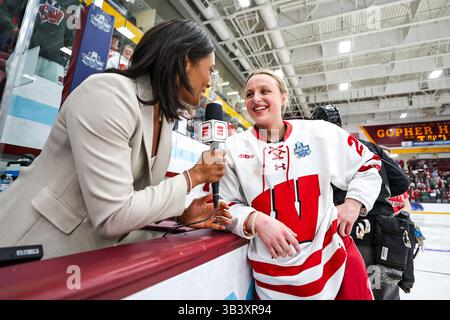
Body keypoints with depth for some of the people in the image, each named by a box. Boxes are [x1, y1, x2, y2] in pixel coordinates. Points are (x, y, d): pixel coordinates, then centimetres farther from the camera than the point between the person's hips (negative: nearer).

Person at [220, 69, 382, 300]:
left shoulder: (319, 132, -2)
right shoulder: (233, 147, -4)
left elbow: (368, 164, 11)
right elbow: (225, 206, -2)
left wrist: (353, 203, -1)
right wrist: (256, 221, -18)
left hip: (335, 256, 1)